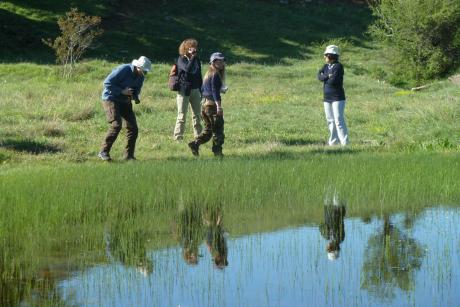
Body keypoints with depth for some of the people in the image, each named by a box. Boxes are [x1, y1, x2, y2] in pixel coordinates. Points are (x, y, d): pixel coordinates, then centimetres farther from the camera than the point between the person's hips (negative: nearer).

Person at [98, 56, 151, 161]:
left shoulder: (141, 76, 0)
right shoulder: (123, 70, -22)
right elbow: (107, 83, -22)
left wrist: (136, 97, -7)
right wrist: (122, 91, -26)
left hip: (124, 101, 8)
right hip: (111, 99, -8)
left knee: (133, 127, -1)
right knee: (116, 125, -22)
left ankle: (129, 155, 8)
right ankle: (104, 152, -14)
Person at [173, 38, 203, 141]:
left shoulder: (197, 60, 10)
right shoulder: (181, 59, -7)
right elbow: (187, 69, -27)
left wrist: (201, 90, 15)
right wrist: (193, 57, -21)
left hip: (195, 90, 6)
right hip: (184, 90, -6)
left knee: (197, 115, 9)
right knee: (182, 115, -4)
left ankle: (198, 136, 16)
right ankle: (178, 137, -1)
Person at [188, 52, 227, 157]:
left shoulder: (208, 74, 16)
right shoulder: (215, 74, -12)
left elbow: (202, 90, 21)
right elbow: (215, 91, -20)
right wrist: (219, 106, -24)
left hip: (204, 104, 9)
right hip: (212, 104, -9)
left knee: (208, 130, 14)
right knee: (218, 129, -1)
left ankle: (195, 144, 0)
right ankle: (217, 151, 1)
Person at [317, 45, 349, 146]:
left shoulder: (338, 66, -11)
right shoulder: (326, 66, 11)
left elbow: (333, 81, -20)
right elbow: (319, 77, -2)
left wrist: (324, 78, -4)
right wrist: (328, 76, -17)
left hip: (337, 98, -8)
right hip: (327, 98, 8)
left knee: (339, 120, -11)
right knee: (330, 121, 11)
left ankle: (344, 142, -11)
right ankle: (333, 142, 18)